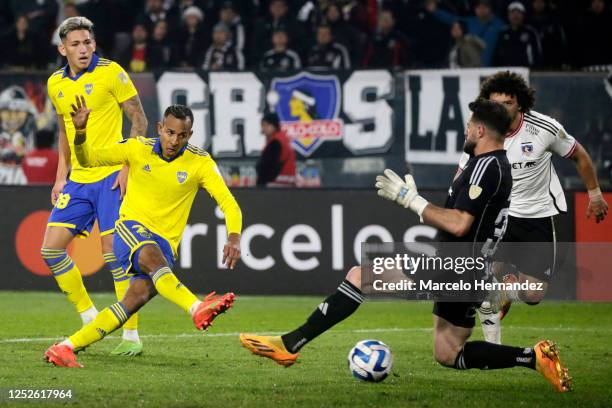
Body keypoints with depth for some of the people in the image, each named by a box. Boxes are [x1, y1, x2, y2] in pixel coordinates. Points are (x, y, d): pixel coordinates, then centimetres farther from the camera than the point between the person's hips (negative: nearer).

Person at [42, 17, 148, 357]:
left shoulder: (110, 72, -8)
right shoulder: (56, 84, 9)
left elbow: (139, 120, -5)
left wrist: (128, 167, -13)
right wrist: (60, 176, 15)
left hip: (110, 176, -6)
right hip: (77, 179, 6)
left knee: (113, 252, -11)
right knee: (51, 249, 1)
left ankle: (131, 335, -4)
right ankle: (90, 320, 14)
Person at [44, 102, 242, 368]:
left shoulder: (200, 162, -2)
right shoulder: (137, 148, -1)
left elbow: (228, 203, -7)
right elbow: (89, 159, 5)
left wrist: (234, 236, -26)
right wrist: (80, 131, -16)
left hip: (165, 242, 1)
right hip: (132, 228, -1)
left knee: (139, 296, -23)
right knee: (153, 256, -37)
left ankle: (68, 347, -17)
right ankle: (198, 310, -60)